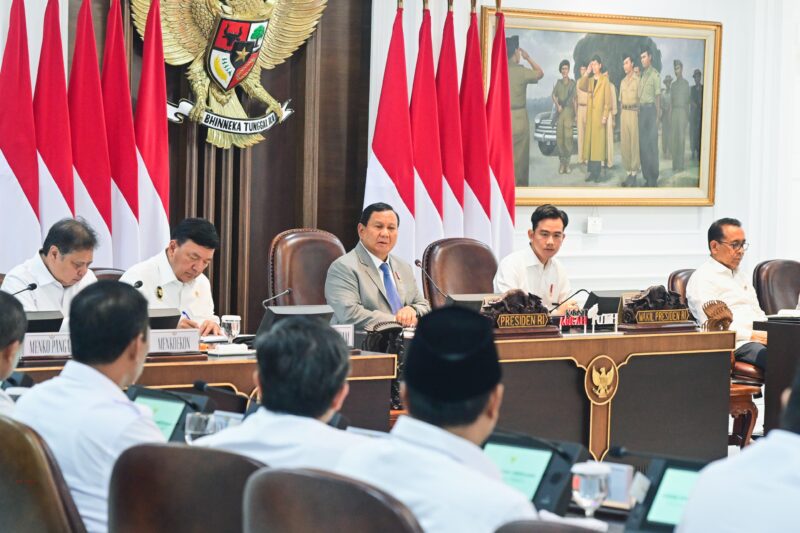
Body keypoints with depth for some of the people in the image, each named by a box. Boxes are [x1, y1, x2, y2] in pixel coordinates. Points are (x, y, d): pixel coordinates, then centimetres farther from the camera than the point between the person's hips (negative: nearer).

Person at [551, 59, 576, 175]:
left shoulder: (572, 83, 6)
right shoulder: (558, 82, 13)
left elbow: (574, 99, 6)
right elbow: (554, 95, 10)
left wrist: (576, 114, 3)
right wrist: (557, 105, -9)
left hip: (569, 111, -2)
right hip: (559, 112, 2)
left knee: (568, 137, -9)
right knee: (559, 137, -2)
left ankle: (567, 163, -5)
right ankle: (561, 162, 2)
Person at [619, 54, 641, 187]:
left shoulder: (637, 80, -4)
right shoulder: (622, 81, 17)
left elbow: (640, 98, -7)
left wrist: (638, 114, -13)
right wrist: (620, 114, 13)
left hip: (634, 112, -7)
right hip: (624, 112, 7)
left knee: (634, 143, -6)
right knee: (624, 143, 6)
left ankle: (634, 173, -4)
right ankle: (628, 172, 11)